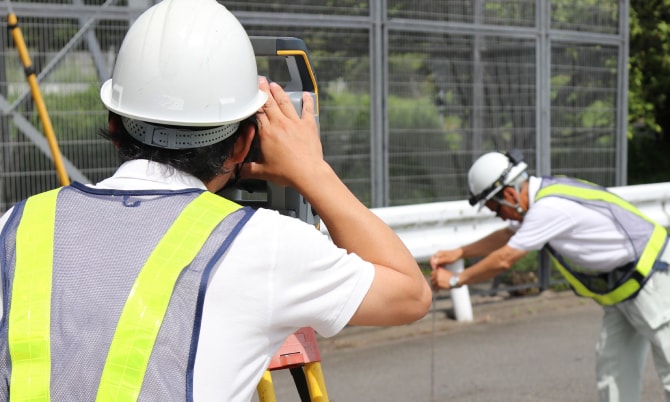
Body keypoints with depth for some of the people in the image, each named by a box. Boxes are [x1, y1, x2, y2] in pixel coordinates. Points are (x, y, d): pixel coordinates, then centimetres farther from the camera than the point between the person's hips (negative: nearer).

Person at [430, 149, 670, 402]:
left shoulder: (549, 207, -25)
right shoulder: (543, 193, 4)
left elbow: (503, 260, -20)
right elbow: (507, 237, 20)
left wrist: (455, 280, -9)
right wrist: (458, 253, 14)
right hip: (623, 286, 10)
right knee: (612, 364, 10)